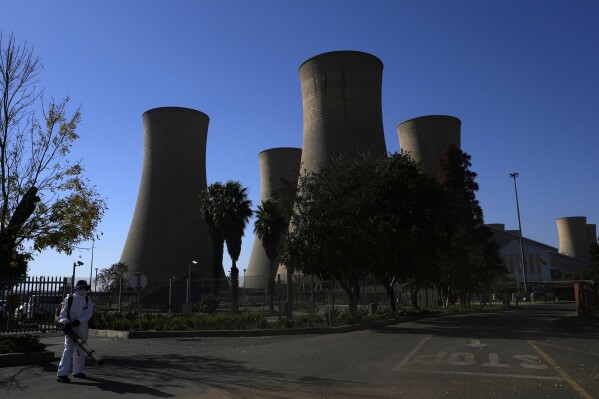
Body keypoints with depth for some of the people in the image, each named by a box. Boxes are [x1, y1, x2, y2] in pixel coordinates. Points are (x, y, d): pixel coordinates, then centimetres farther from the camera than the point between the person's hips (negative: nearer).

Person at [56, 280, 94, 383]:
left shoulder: (88, 300, 3)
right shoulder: (69, 299, -6)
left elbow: (88, 314, -9)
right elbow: (63, 314, -5)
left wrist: (77, 321, -24)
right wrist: (65, 322, -25)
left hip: (82, 328, 5)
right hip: (70, 328, -5)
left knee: (81, 350, 15)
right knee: (69, 349, -15)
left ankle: (78, 371, 30)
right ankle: (62, 374, -15)